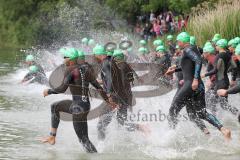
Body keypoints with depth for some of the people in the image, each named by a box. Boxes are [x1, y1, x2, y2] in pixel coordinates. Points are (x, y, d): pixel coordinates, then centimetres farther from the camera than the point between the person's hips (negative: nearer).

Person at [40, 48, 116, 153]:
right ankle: (52, 137, 32)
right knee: (55, 107, 28)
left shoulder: (70, 69, -12)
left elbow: (63, 88, -19)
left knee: (83, 139, -5)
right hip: (85, 104, 9)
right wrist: (108, 101, 19)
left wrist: (49, 91, -2)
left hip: (79, 107, -9)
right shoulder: (85, 69, 10)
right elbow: (98, 87, 12)